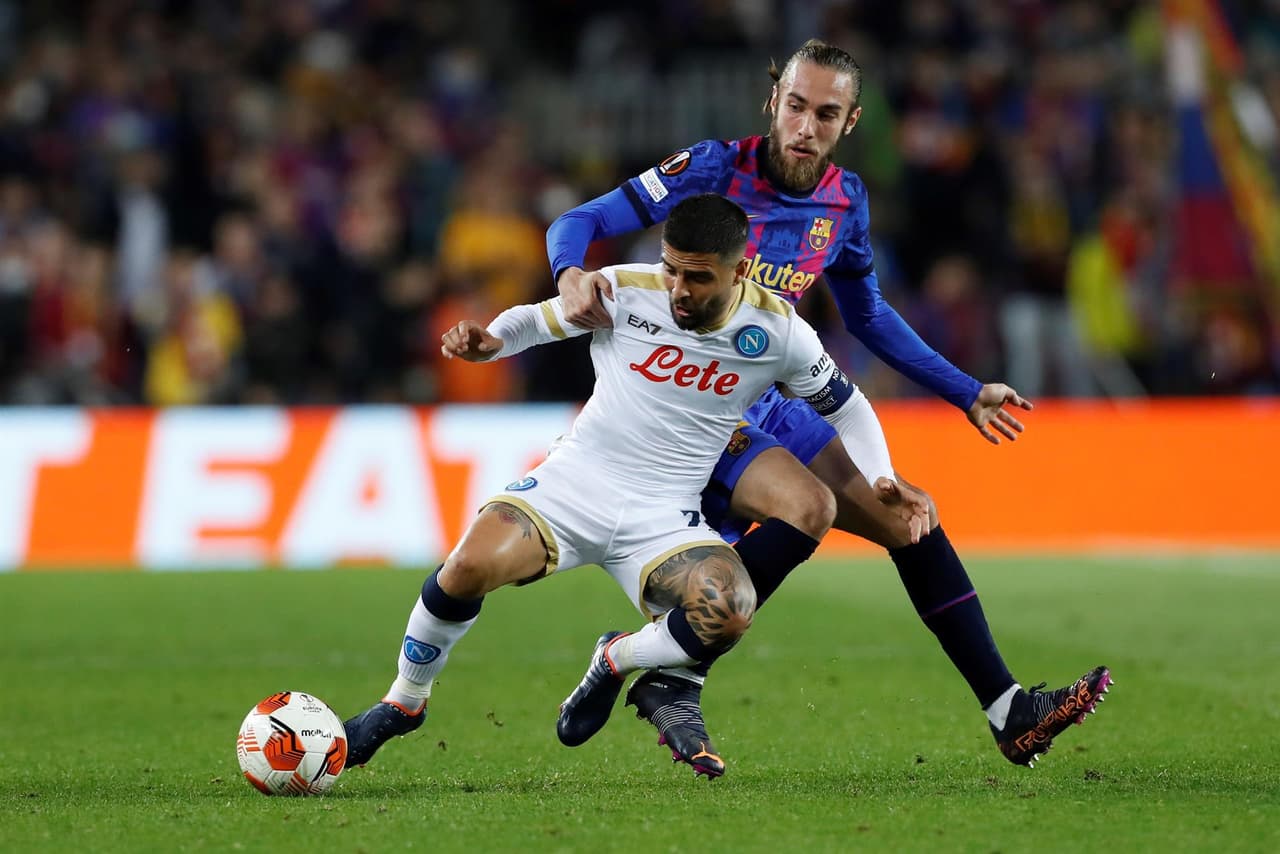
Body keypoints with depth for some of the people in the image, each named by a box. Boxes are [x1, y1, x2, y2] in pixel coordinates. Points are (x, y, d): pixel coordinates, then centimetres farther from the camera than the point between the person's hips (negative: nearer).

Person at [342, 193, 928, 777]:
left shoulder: (778, 330, -5)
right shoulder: (624, 291, -8)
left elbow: (844, 407, 10)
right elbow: (535, 319, 7)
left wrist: (880, 487, 1)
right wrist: (488, 342, -15)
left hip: (665, 518, 1)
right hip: (575, 483, -1)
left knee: (729, 616, -29)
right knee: (471, 566, -29)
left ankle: (616, 661, 5)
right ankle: (403, 703, -1)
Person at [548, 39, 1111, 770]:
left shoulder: (845, 200, 3)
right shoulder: (717, 169, -14)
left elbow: (868, 315, 20)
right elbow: (580, 223, -14)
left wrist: (965, 392, 20)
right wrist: (573, 274, -37)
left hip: (769, 405, 7)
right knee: (800, 507, -29)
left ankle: (1011, 713, 10)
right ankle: (672, 680, -16)